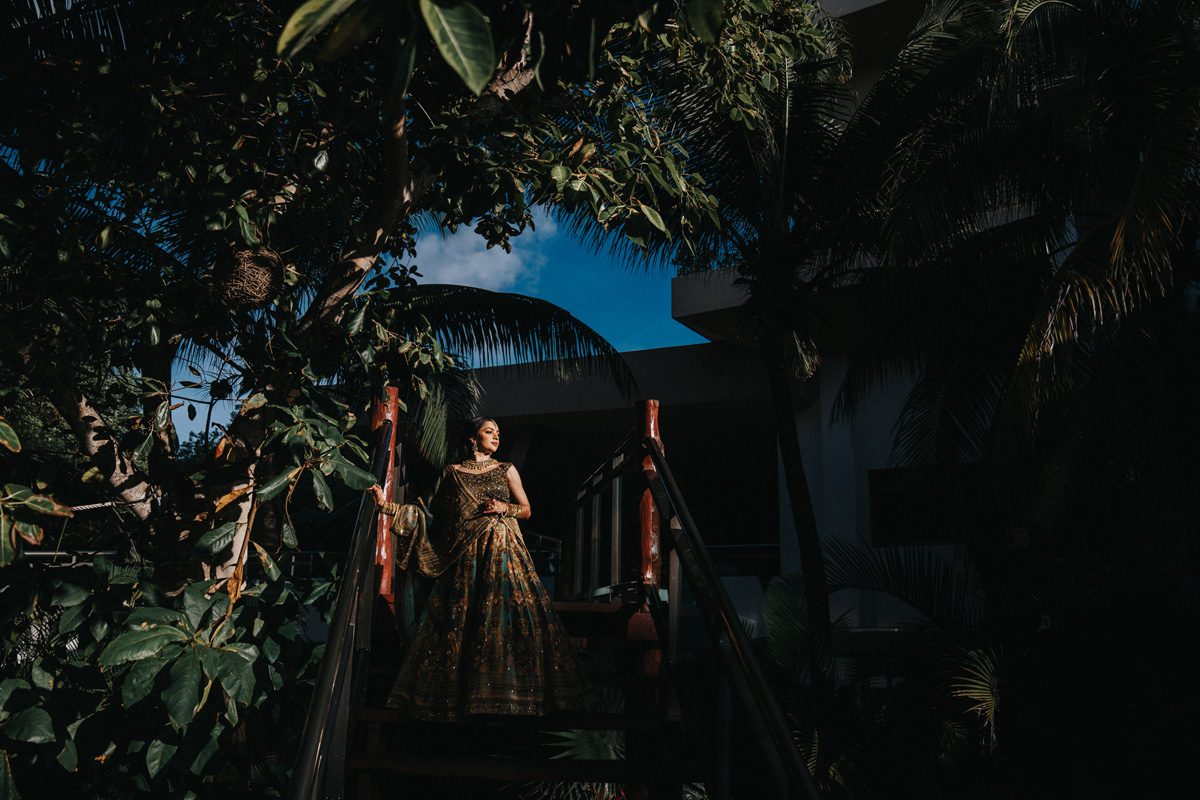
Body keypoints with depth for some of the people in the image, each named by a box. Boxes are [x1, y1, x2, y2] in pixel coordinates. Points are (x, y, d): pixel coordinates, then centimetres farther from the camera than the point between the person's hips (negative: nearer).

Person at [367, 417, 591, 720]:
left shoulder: (506, 470, 11)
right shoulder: (452, 473, 10)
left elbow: (526, 510, 13)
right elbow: (434, 514, 8)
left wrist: (504, 508, -8)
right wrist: (387, 505, 2)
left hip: (503, 552, 0)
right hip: (466, 556, 0)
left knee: (508, 615, -8)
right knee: (460, 621, -4)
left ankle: (512, 689, -2)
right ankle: (460, 692, 3)